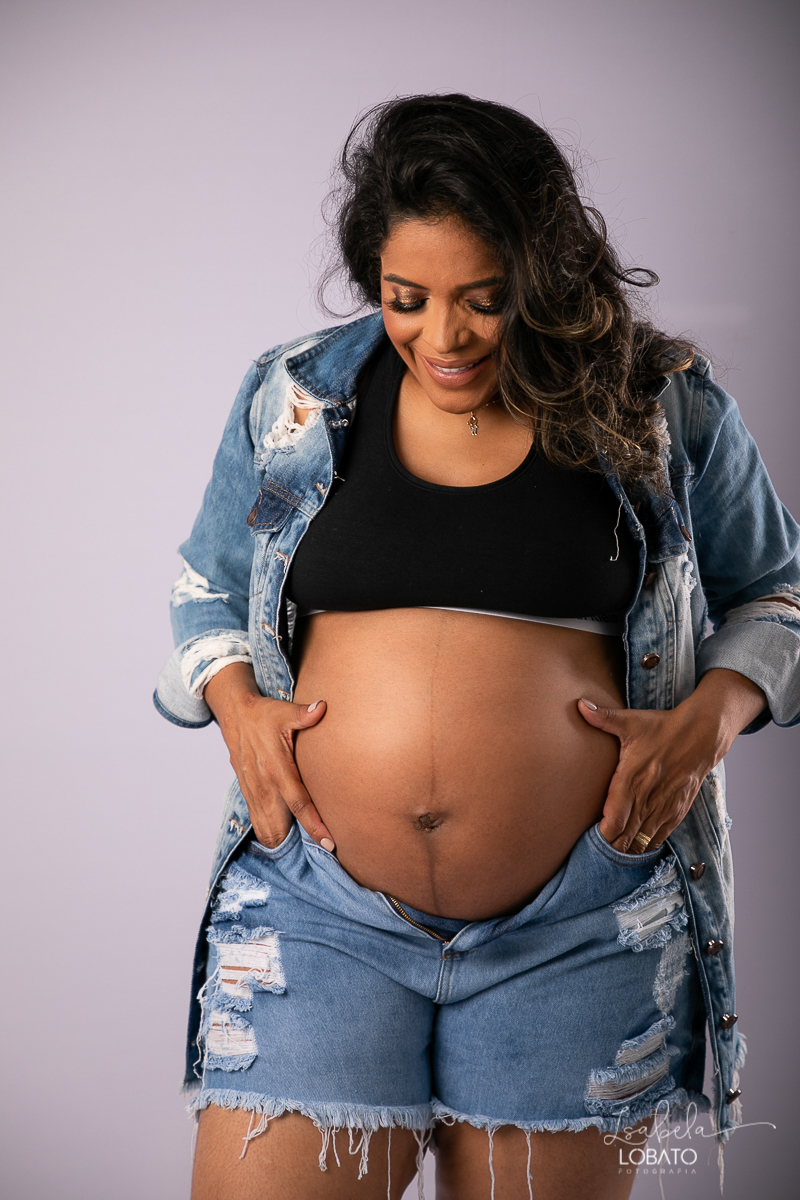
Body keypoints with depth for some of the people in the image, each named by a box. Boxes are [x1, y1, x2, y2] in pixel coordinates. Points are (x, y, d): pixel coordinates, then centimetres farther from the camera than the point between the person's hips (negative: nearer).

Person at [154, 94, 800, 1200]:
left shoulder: (665, 412, 2)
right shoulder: (293, 398, 6)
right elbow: (209, 587, 19)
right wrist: (235, 701, -1)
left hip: (573, 935, 0)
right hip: (320, 910, 1)